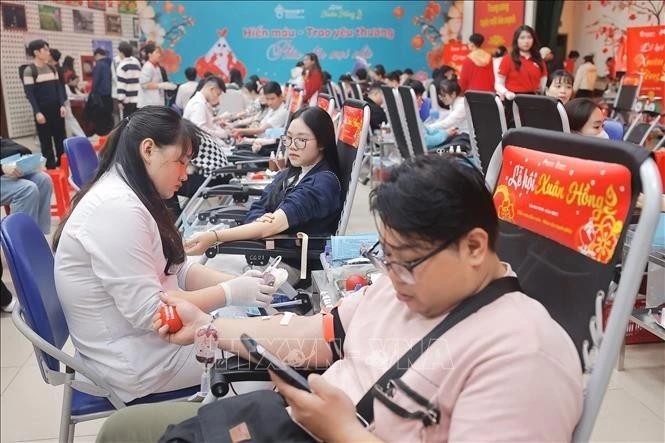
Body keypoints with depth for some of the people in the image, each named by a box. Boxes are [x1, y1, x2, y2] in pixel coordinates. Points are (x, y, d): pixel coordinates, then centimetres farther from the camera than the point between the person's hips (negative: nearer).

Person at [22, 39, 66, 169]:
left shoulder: (52, 68, 10)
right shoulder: (29, 70, -7)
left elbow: (58, 88, 10)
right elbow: (29, 93, -11)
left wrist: (62, 105, -2)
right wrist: (37, 112, -17)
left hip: (56, 108, 5)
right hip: (42, 110, -5)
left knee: (61, 138, 7)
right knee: (46, 140, 1)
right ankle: (50, 166, 7)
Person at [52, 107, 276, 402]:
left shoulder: (128, 196, 5)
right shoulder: (116, 207, -27)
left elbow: (177, 269, 8)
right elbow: (148, 311, -28)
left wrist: (234, 282, -7)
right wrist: (230, 293, -21)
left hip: (145, 336, 9)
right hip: (133, 359, -9)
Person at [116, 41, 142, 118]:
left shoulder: (122, 66, -11)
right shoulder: (137, 63, 10)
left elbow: (121, 85, -15)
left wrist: (120, 100, -12)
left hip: (127, 100, -6)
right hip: (138, 99, 6)